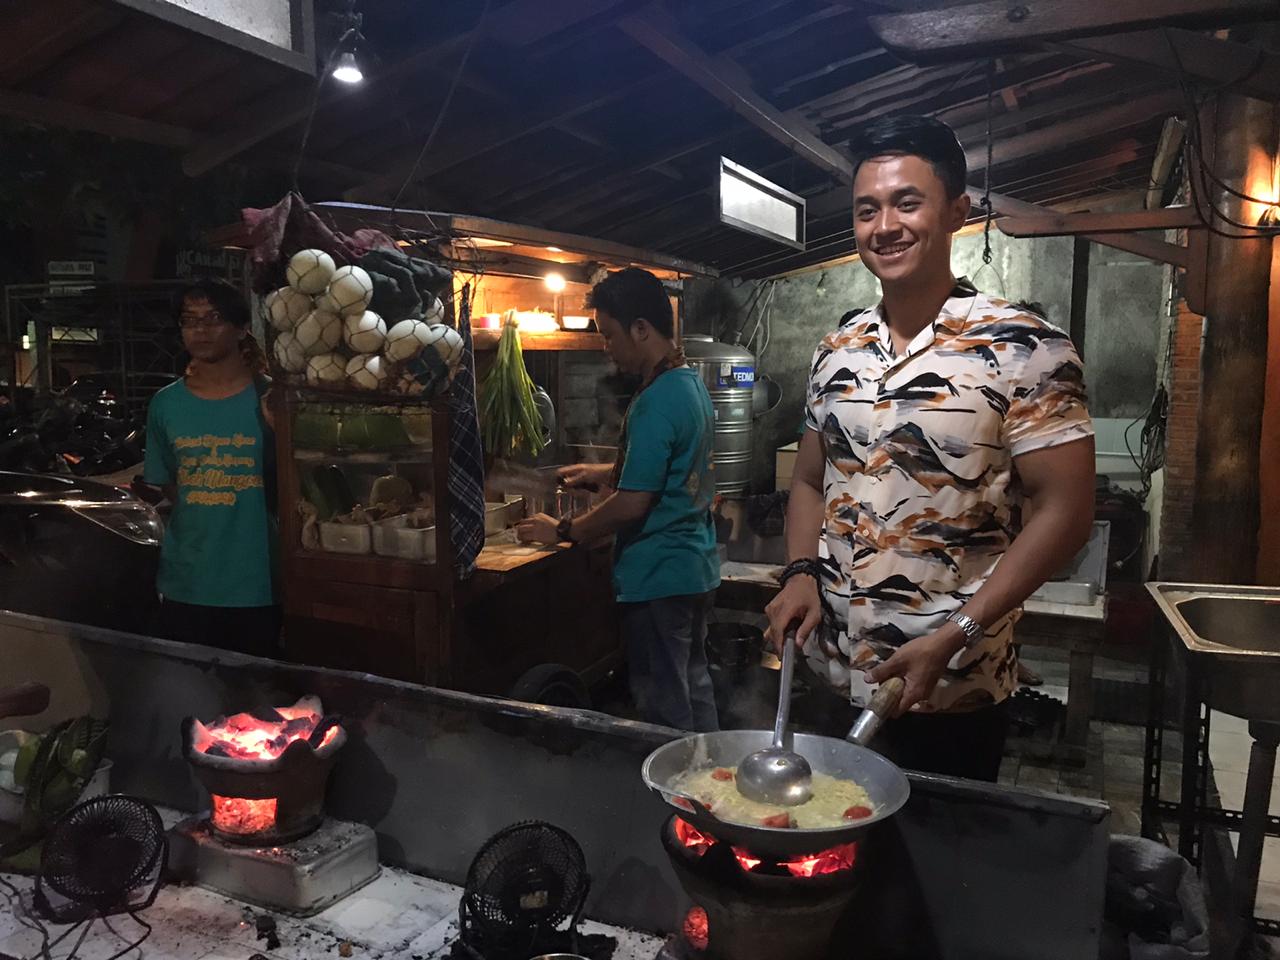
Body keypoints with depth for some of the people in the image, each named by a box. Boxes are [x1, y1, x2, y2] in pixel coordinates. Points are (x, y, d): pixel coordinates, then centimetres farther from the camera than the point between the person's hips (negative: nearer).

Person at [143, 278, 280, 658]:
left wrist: (281, 430, -18)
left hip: (257, 584, -3)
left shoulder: (270, 399, -6)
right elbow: (166, 487, 15)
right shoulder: (166, 404, 5)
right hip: (185, 585, 3)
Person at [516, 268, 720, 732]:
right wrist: (607, 472, 20)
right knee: (694, 687, 21)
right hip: (697, 569, 10)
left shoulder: (656, 401, -22)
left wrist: (563, 531, -9)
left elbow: (633, 504, -22)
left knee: (664, 710, 4)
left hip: (658, 579, -10)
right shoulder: (692, 383, 8)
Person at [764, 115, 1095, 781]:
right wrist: (802, 572, -5)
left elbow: (1064, 510, -14)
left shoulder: (1024, 350, -11)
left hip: (951, 695, -5)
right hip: (832, 678, 5)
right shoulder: (837, 351, 5)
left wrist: (954, 637, -20)